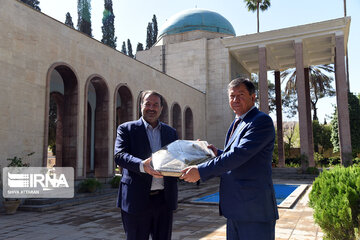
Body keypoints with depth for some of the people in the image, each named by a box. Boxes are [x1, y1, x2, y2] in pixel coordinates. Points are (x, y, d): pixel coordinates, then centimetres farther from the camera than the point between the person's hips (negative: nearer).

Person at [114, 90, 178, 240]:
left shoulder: (171, 132, 14)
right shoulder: (127, 129, 2)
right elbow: (119, 155, -12)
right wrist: (142, 166, -31)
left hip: (164, 199, 4)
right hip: (137, 199, -3)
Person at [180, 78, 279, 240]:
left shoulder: (262, 121, -13)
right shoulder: (236, 124, 16)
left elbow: (239, 154, -23)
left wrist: (201, 171, -22)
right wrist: (218, 154, 5)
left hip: (254, 209, -9)